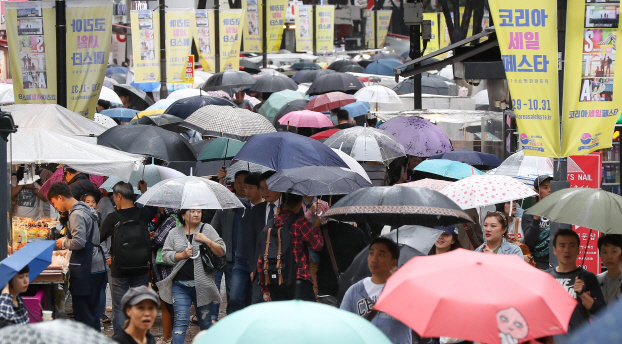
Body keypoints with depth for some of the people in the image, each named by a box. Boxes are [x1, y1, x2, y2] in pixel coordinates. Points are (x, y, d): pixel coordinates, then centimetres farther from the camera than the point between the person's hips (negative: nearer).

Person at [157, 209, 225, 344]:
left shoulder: (207, 229, 7)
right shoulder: (174, 233, 9)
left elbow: (221, 252, 3)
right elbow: (165, 255, 5)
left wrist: (207, 241, -12)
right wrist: (182, 255, -9)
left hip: (202, 285, 0)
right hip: (180, 285, 0)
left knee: (205, 320, 9)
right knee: (181, 320, -9)